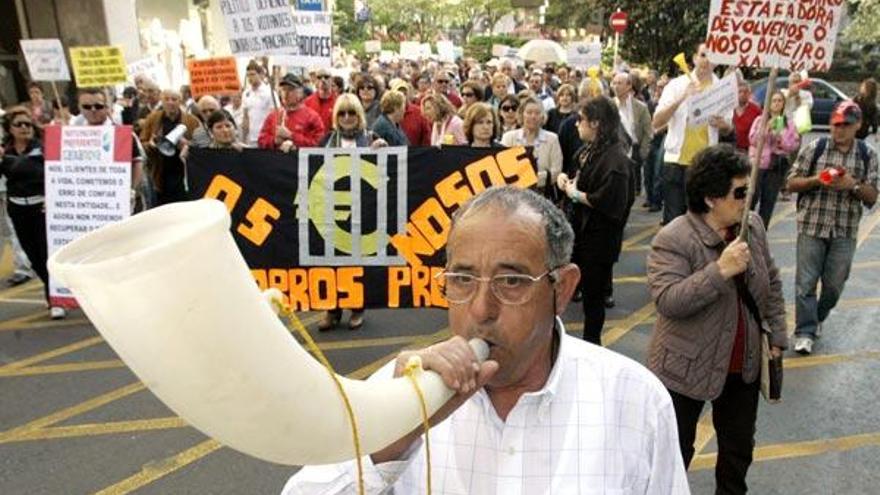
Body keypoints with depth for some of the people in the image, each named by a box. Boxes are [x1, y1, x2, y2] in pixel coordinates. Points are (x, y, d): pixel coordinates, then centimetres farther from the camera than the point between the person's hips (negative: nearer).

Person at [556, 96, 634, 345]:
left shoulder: (615, 159, -22)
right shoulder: (590, 150, 7)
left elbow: (610, 203, -30)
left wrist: (575, 193, -19)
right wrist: (567, 179, 3)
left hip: (599, 238, -8)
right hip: (581, 231, 8)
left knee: (593, 294, 7)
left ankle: (591, 344, 26)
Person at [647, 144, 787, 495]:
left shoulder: (752, 226, -2)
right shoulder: (672, 240, -22)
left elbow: (771, 283, 10)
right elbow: (666, 301, -31)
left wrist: (777, 335, 10)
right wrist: (720, 271, -36)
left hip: (744, 366, 6)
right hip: (686, 369, -6)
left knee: (739, 446, 24)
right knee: (676, 452, 10)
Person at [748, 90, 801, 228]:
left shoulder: (789, 123, 8)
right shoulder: (760, 120, 5)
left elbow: (795, 144, 4)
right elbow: (752, 139, -5)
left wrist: (780, 138, -12)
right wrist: (767, 129, -15)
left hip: (778, 166, 1)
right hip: (758, 163, -1)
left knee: (769, 201, 4)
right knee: (752, 197, -7)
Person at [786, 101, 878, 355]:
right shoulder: (814, 148, -1)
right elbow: (792, 183, 1)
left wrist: (853, 184, -15)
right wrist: (817, 179, -16)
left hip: (845, 231, 2)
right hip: (812, 226, -2)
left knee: (834, 284, 10)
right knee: (805, 282, -2)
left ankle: (818, 318, 35)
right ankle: (805, 331, 8)